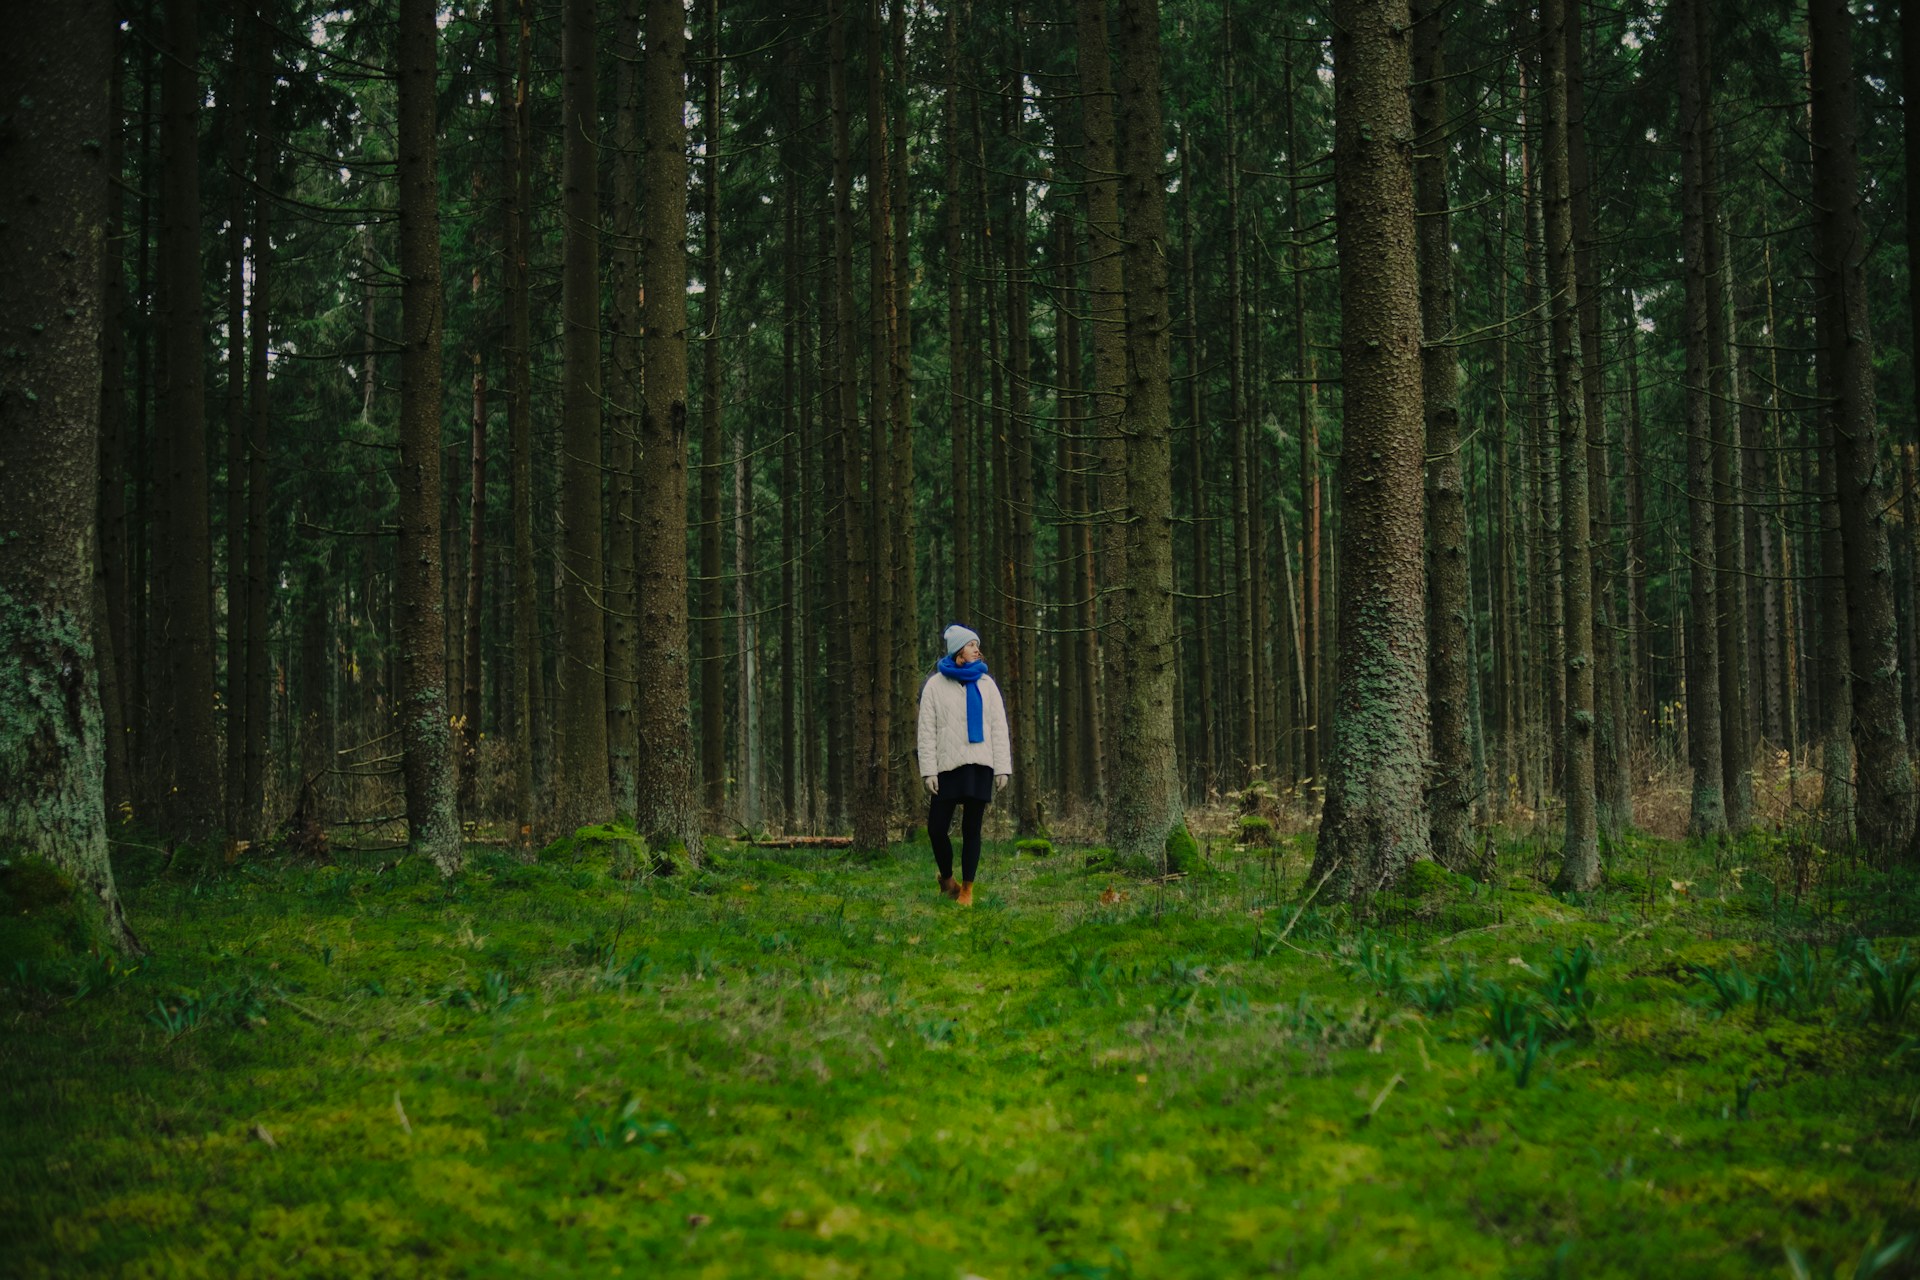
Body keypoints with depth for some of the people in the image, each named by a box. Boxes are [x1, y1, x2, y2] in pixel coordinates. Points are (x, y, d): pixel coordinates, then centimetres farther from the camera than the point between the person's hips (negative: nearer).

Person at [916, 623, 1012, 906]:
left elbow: (999, 728, 8)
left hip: (980, 766, 1)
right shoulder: (935, 685, 5)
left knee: (971, 829, 2)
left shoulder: (985, 684, 10)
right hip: (948, 766, -1)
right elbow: (927, 731, 2)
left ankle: (967, 888, 10)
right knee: (936, 828, -5)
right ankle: (947, 879, 19)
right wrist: (928, 770, -7)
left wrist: (1003, 767, 0)